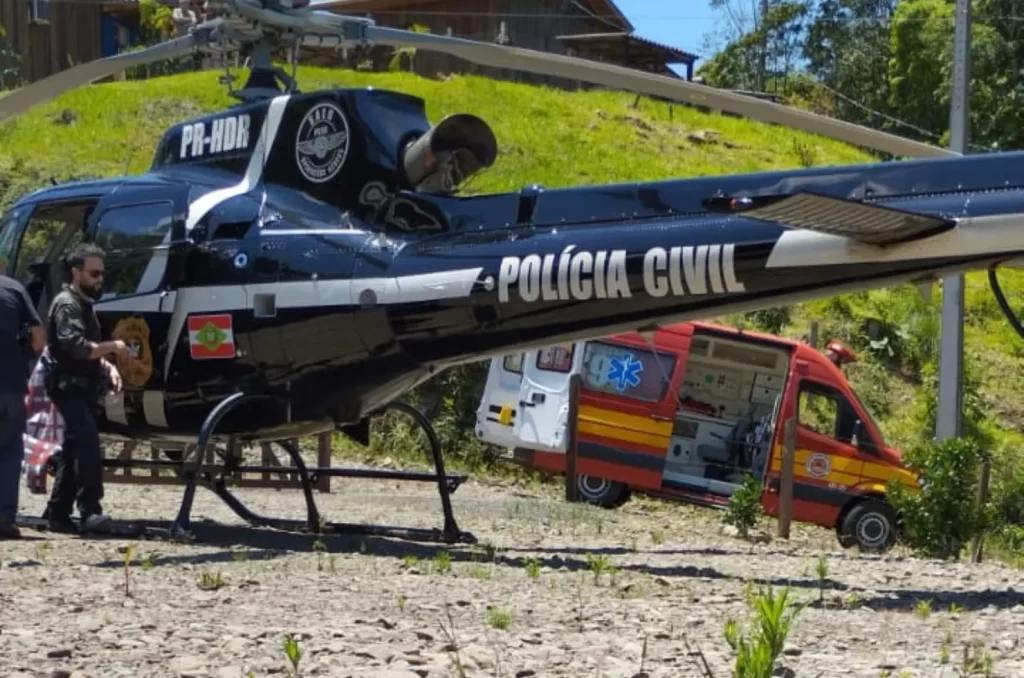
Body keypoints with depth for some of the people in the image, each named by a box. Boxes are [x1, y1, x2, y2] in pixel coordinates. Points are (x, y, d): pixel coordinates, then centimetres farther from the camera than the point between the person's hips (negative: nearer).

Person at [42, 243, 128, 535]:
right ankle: (90, 511, -29)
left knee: (74, 451, 12)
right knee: (88, 443, -23)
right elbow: (78, 347, -26)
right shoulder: (67, 304, -12)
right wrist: (113, 347, -17)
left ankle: (57, 513, 18)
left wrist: (108, 367, 10)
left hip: (83, 388, 10)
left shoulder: (85, 304, 20)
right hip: (69, 387, -10)